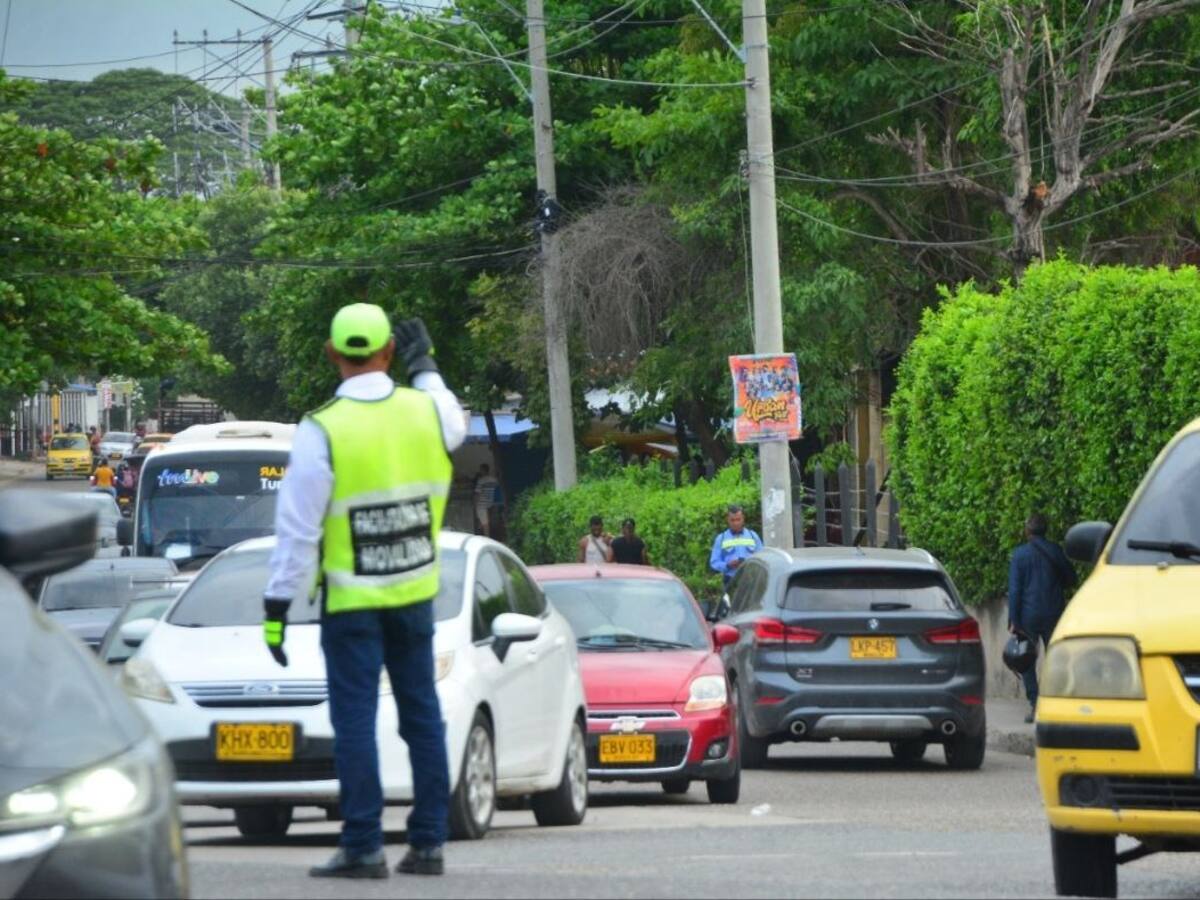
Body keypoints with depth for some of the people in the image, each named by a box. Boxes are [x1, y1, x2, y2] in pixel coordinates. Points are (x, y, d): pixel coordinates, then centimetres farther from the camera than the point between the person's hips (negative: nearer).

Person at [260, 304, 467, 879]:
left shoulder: (322, 431, -15)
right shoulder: (426, 411, -3)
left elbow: (298, 529, -14)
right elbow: (455, 426, 25)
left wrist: (277, 610, -9)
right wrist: (425, 366, 38)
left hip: (351, 600, -4)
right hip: (414, 593, 4)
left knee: (355, 719, -1)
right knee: (422, 714, 11)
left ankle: (363, 847, -3)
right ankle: (428, 842, 13)